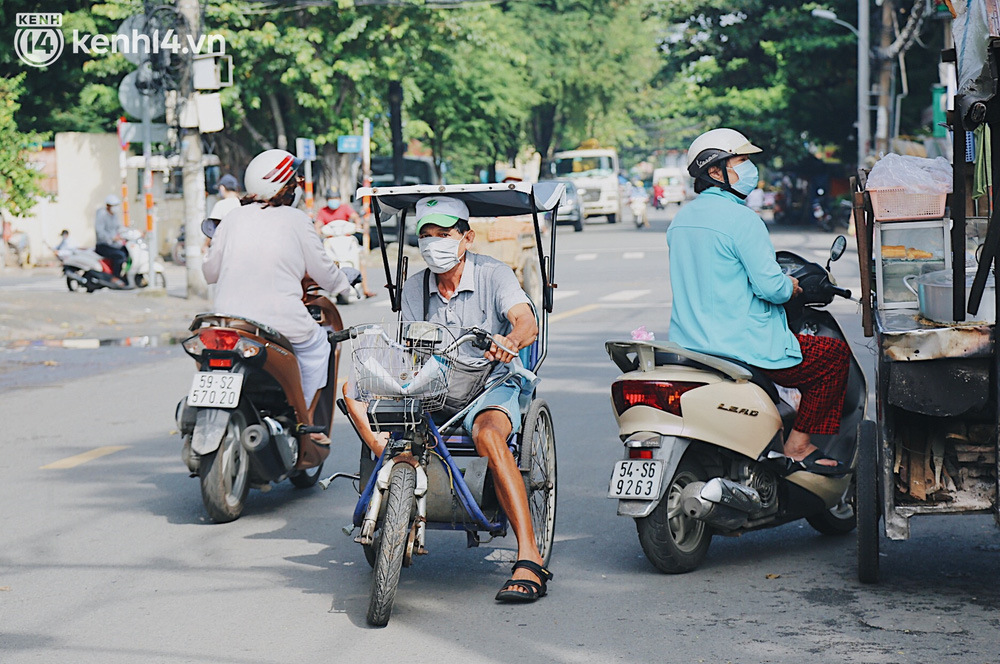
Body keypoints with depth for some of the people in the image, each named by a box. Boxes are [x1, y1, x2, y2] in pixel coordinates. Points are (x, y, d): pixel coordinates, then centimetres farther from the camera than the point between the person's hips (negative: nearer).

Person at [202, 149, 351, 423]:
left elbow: (210, 271, 14)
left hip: (229, 320, 3)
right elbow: (322, 272, 8)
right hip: (281, 322, -3)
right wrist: (343, 281, 31)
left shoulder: (233, 217, 7)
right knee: (316, 344, 24)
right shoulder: (296, 220, -1)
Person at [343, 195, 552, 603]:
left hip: (490, 385, -5)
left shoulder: (493, 274, -5)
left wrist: (509, 342, -46)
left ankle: (529, 561, -42)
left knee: (488, 435, -39)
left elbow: (527, 322, -22)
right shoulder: (414, 289, 8)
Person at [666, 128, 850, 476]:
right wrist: (791, 286, 2)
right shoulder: (741, 219, -15)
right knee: (835, 353, 6)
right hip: (743, 348, -9)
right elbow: (770, 286, -21)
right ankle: (797, 447, 4)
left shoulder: (680, 220, 11)